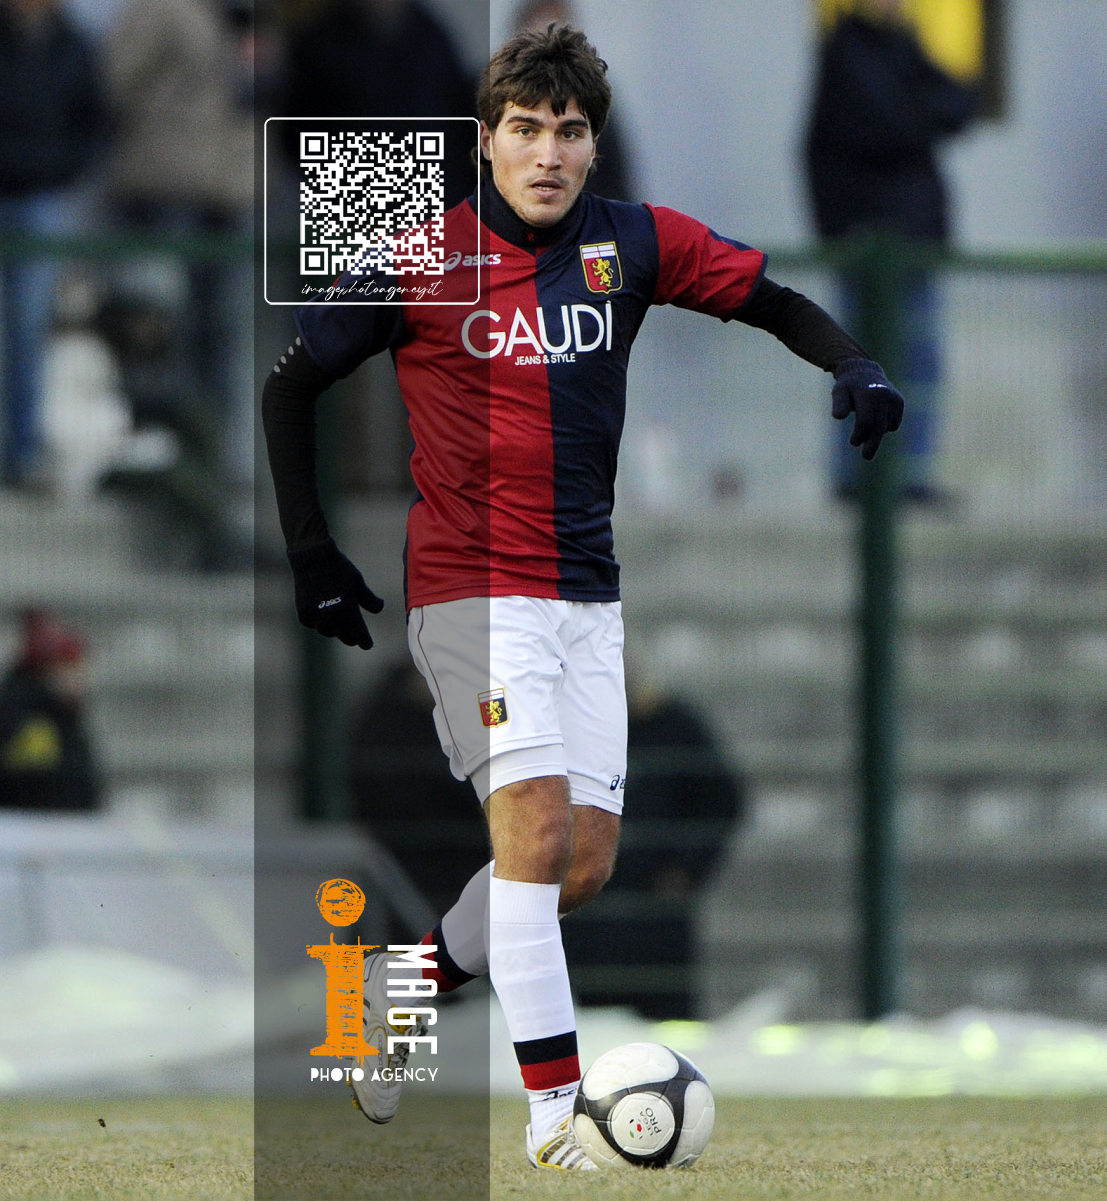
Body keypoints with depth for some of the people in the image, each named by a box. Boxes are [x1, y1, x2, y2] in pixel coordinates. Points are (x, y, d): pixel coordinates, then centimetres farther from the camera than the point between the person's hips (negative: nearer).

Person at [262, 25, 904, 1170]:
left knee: (587, 862, 3)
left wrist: (855, 366, -13)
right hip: (472, 590, -5)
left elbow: (777, 301, 8)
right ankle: (552, 1104, -18)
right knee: (536, 821, -19)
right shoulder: (419, 260, -8)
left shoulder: (632, 244, 1)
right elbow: (290, 385, 2)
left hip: (586, 593, 5)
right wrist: (310, 551, 0)